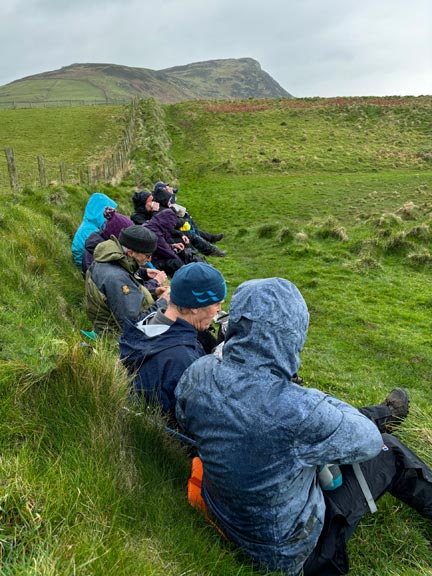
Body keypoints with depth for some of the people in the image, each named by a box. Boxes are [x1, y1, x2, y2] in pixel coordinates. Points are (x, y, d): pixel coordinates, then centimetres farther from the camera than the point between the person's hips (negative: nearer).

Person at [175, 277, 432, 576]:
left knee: (340, 413, 22)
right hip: (285, 549, -5)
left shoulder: (197, 373, -22)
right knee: (388, 451, 14)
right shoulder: (297, 409, -41)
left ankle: (381, 414, 51)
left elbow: (185, 423, 2)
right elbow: (369, 442, -20)